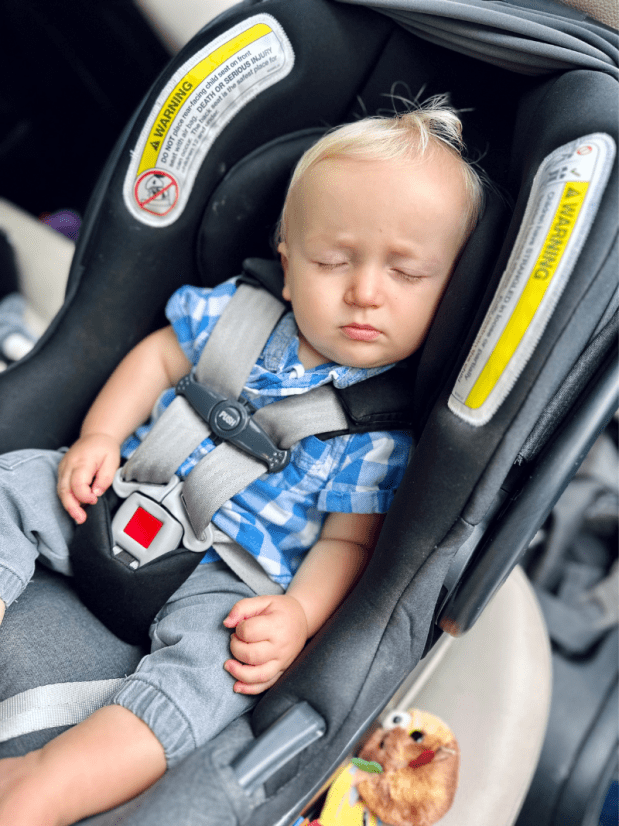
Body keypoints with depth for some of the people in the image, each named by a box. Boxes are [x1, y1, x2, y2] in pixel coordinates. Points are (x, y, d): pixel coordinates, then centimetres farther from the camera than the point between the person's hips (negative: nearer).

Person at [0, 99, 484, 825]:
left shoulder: (386, 421, -13)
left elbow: (347, 539, -11)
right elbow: (159, 356, 8)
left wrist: (299, 613, -28)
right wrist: (100, 436, -6)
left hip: (229, 574, -4)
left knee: (219, 658, -32)